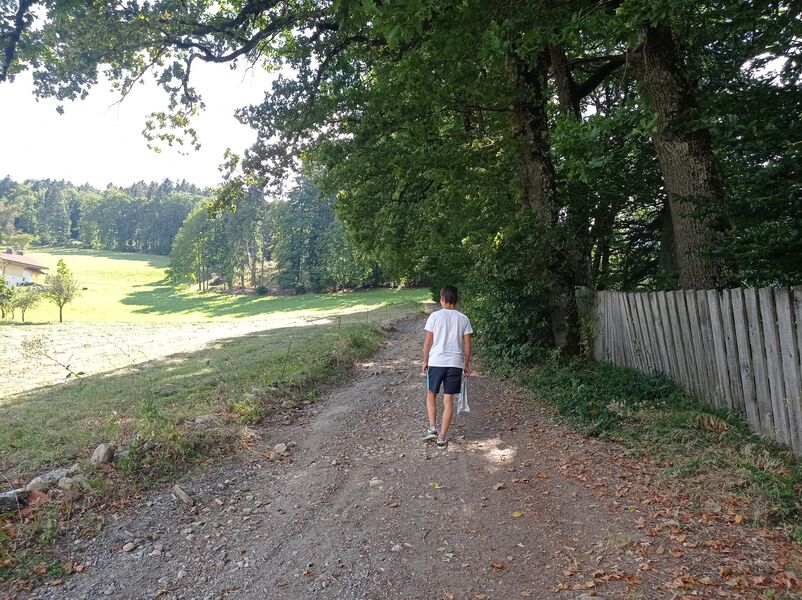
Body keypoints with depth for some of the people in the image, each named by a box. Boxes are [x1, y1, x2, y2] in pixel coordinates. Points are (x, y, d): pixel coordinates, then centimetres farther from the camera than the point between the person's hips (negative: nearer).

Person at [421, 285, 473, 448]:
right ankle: (442, 437, 9)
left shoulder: (435, 316, -5)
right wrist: (466, 365, 13)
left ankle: (432, 428, 7)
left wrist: (425, 362, 7)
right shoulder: (463, 319, 1)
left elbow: (428, 342, -3)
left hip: (436, 362, -1)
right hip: (455, 363, 1)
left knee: (431, 394, 18)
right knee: (448, 400, 6)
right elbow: (467, 345, 2)